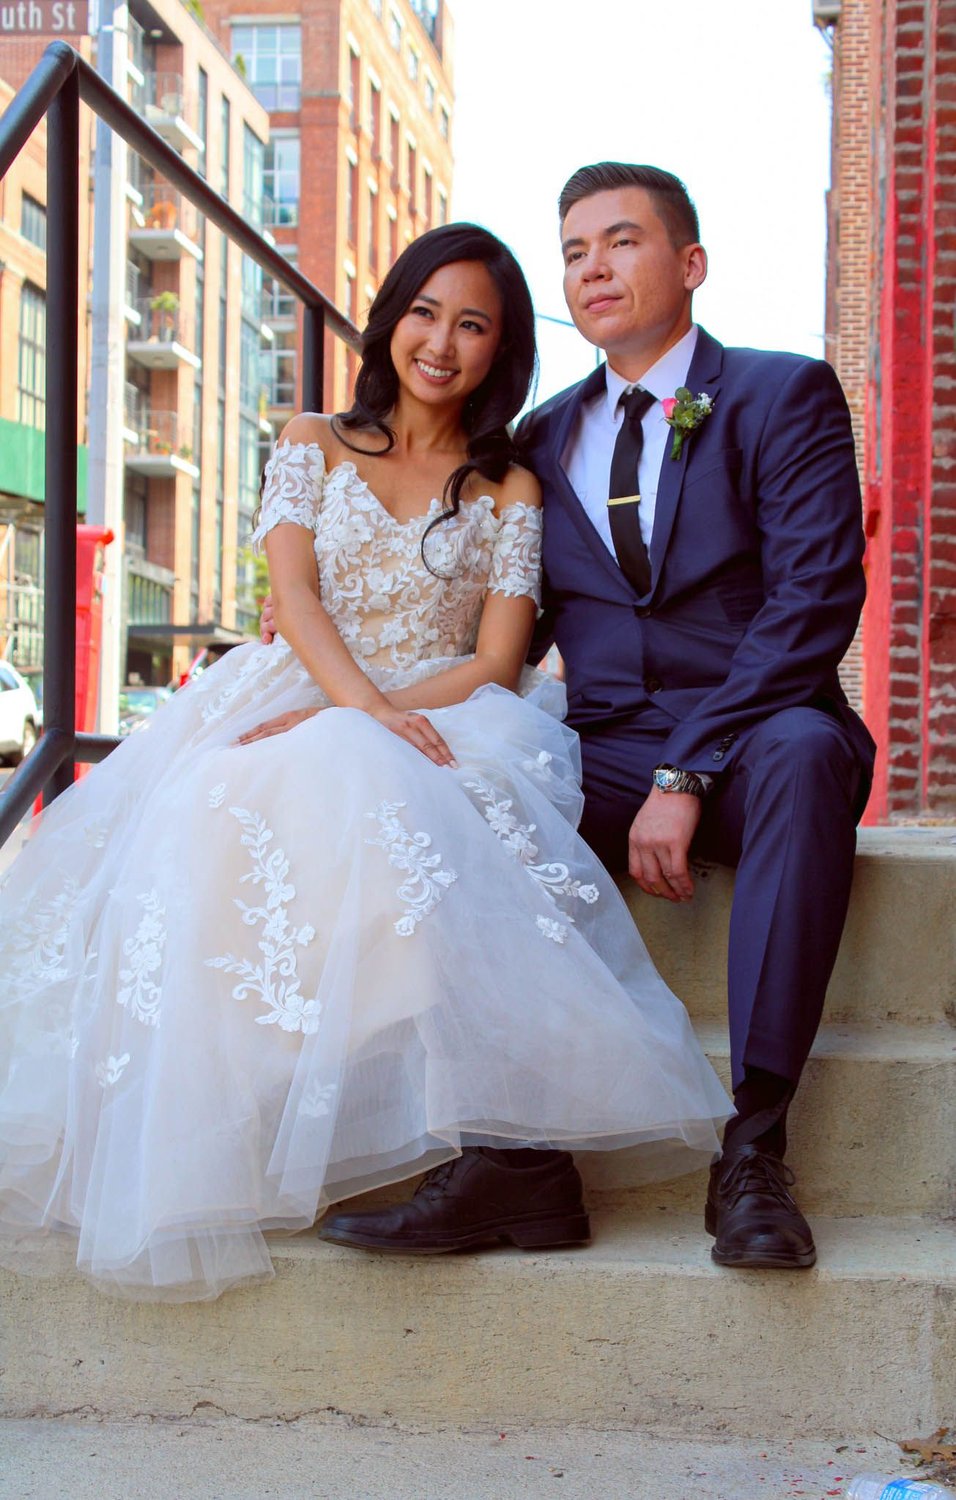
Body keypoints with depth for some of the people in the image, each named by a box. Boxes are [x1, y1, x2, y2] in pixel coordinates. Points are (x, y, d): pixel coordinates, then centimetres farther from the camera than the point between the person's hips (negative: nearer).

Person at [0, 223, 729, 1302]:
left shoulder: (510, 492, 14)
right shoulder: (315, 445, 18)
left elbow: (497, 662, 1)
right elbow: (292, 590, 2)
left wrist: (360, 724, -16)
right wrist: (363, 704, -19)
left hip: (443, 727, -2)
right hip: (299, 714, 2)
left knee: (364, 795, -40)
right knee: (225, 810, -36)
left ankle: (498, 1146, -45)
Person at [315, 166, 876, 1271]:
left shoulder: (784, 396, 2)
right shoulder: (545, 438, 19)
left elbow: (814, 599, -10)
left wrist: (686, 775, -20)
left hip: (754, 743, -3)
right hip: (606, 757, 4)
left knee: (804, 754, -38)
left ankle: (753, 1149, -37)